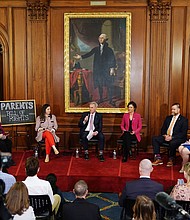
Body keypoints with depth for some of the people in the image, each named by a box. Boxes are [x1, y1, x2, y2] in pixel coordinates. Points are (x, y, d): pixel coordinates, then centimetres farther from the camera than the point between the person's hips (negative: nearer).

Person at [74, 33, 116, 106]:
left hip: (106, 70, -3)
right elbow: (89, 54, 1)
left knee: (109, 85, -5)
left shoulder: (109, 50, 2)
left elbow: (113, 59, 0)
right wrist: (81, 56, -13)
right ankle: (101, 98, 20)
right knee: (99, 85, 8)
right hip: (98, 70, 3)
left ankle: (110, 100, 2)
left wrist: (112, 68, -9)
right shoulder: (96, 49, 10)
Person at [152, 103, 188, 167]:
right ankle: (158, 159, -18)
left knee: (172, 143, -38)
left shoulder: (184, 120, -2)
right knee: (154, 139, -16)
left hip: (177, 138, -6)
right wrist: (165, 135, -5)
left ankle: (171, 160, -12)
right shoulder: (168, 118, 17)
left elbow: (183, 133, -10)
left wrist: (172, 137, -20)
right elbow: (163, 129, 18)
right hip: (166, 136, 6)